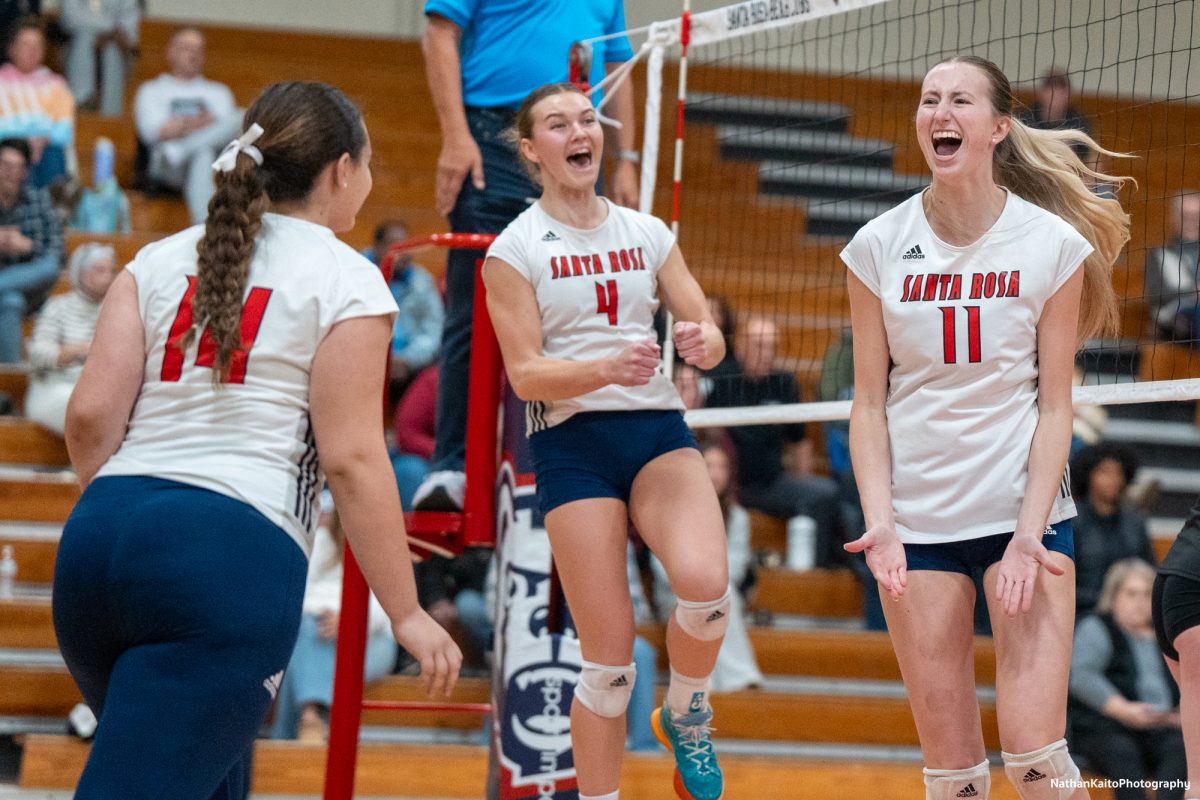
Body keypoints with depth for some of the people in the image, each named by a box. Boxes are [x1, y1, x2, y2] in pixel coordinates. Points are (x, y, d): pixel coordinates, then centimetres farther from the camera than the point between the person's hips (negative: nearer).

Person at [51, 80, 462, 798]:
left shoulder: (160, 260, 16)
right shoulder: (347, 281, 1)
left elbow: (90, 416, 8)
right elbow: (351, 458, -4)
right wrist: (407, 614, 1)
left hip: (103, 532, 6)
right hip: (237, 551, -6)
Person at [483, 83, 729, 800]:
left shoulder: (647, 232, 12)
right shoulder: (515, 249, 1)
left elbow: (710, 338, 11)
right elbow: (525, 375, -6)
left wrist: (704, 342, -14)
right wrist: (607, 369, -24)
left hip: (659, 429, 3)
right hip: (574, 444, -2)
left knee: (706, 582, -27)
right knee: (610, 659, -8)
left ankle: (686, 716, 2)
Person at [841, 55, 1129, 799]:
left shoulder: (1053, 244, -3)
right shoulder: (878, 247, 1)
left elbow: (1054, 406, -2)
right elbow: (870, 404, 4)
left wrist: (1029, 533, -12)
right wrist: (879, 523, -9)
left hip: (1023, 511, -2)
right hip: (918, 520, 2)